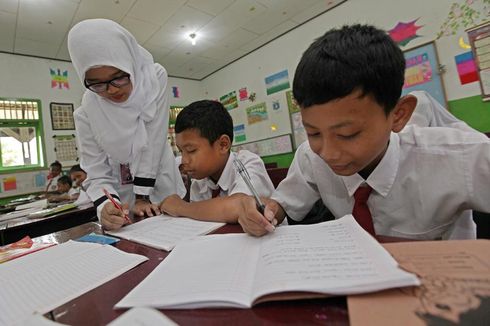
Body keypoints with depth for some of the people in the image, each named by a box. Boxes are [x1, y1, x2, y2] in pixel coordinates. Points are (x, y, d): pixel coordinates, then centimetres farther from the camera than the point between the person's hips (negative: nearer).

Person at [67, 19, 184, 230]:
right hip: (123, 198, 1)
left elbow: (154, 142, -18)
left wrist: (143, 196, -18)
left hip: (161, 188, 0)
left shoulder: (155, 78, -16)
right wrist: (106, 205, -32)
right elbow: (97, 173, -11)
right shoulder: (86, 114, -13)